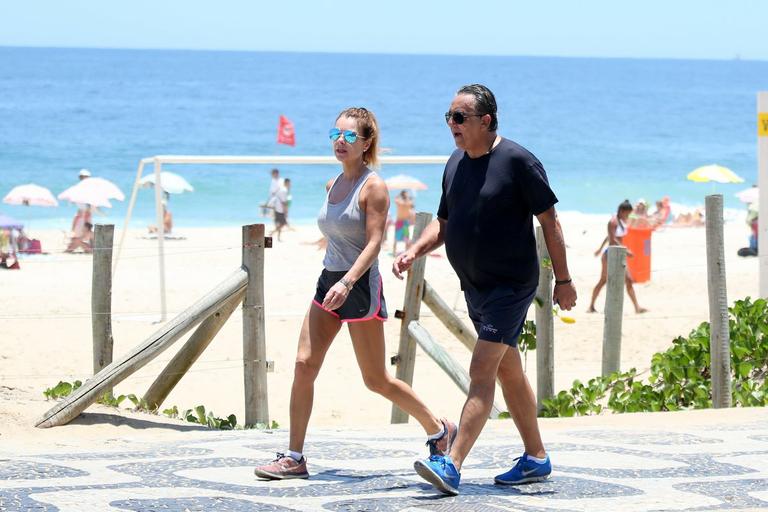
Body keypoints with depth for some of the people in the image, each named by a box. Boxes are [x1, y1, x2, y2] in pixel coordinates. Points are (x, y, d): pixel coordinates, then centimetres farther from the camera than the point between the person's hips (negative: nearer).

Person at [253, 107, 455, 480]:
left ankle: (439, 431, 21)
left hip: (360, 286, -7)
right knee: (304, 365, -5)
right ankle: (294, 458, -3)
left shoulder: (373, 187, -11)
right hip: (328, 281, 7)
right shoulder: (333, 186, 12)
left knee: (376, 380, 1)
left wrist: (346, 282, -29)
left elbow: (374, 242, -18)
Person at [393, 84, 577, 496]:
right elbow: (444, 223, 17)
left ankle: (452, 465, -23)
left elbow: (549, 221, -10)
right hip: (475, 287, 8)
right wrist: (414, 251, -1)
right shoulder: (456, 164, 8)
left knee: (482, 371, -15)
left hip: (511, 285, -8)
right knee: (508, 372, 15)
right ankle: (535, 458, 26)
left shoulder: (517, 161, -14)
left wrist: (563, 280, -9)